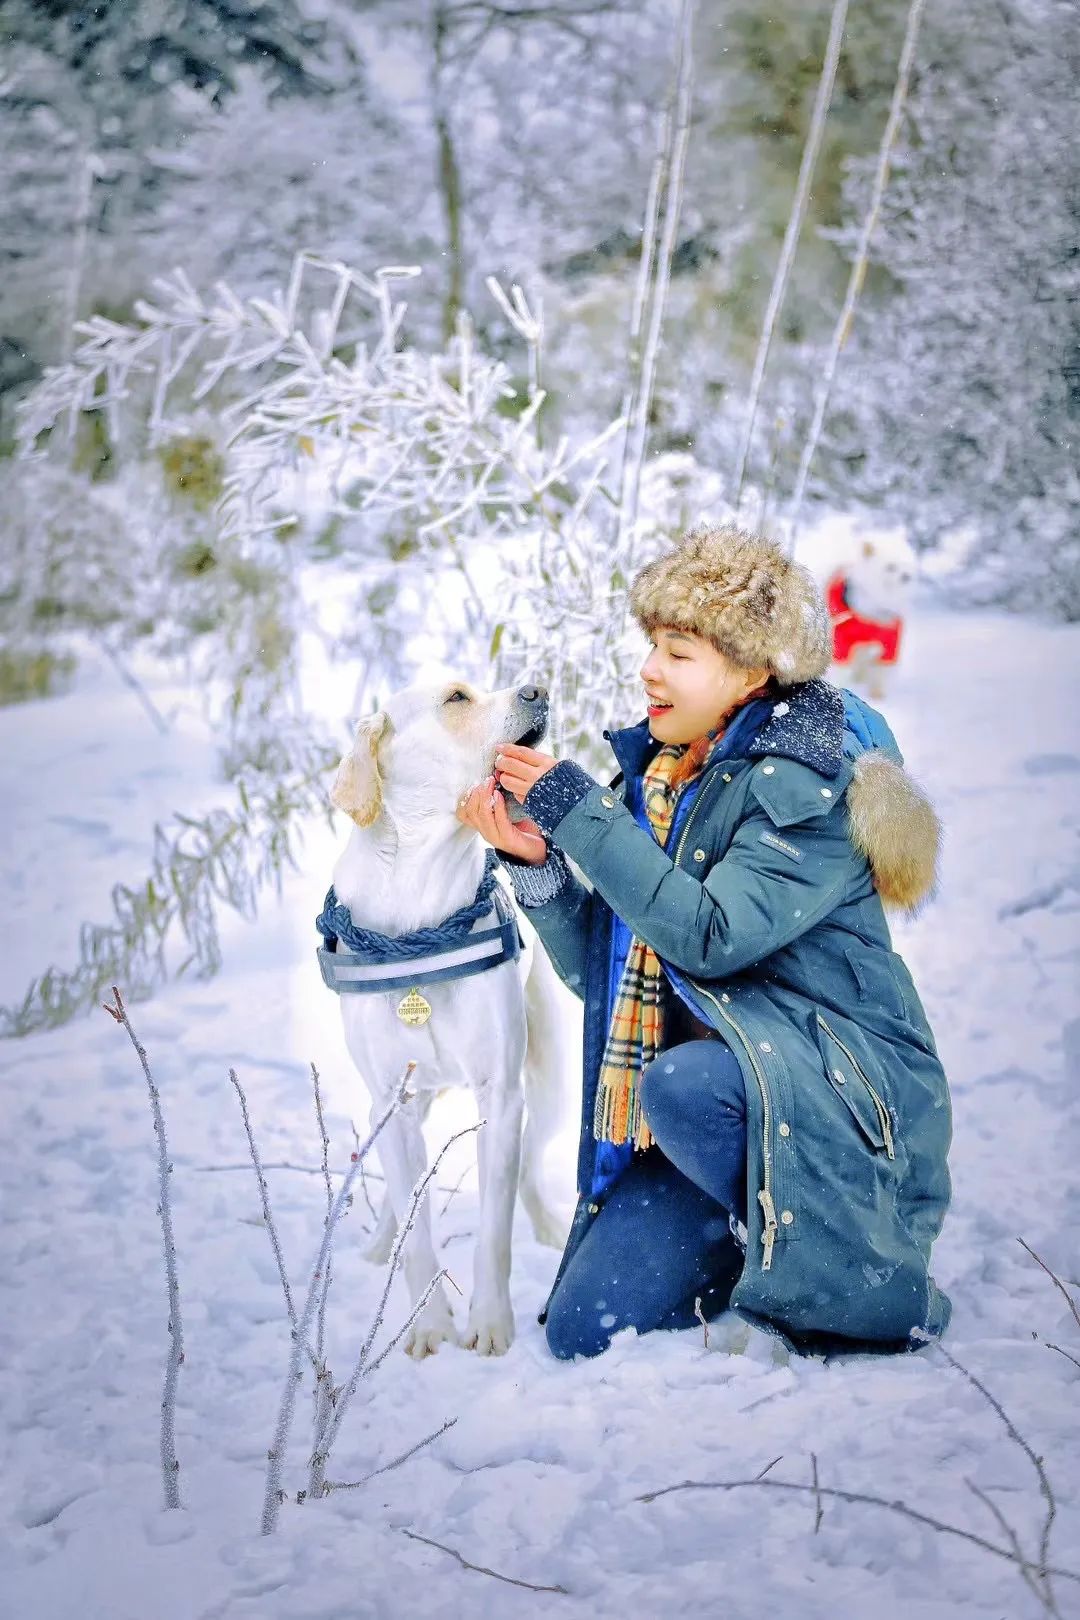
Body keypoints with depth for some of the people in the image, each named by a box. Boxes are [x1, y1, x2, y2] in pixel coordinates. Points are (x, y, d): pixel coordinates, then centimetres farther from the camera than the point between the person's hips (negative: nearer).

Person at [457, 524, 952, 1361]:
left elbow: (711, 935, -25)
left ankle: (865, 1274, -15)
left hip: (838, 1088, -7)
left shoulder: (811, 779, -13)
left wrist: (582, 813, -21)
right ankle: (756, 1252, 20)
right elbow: (597, 969, 8)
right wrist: (537, 863, -8)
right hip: (706, 1091, 7)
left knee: (685, 1086, -39)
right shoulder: (654, 773, 9)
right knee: (582, 1331, -7)